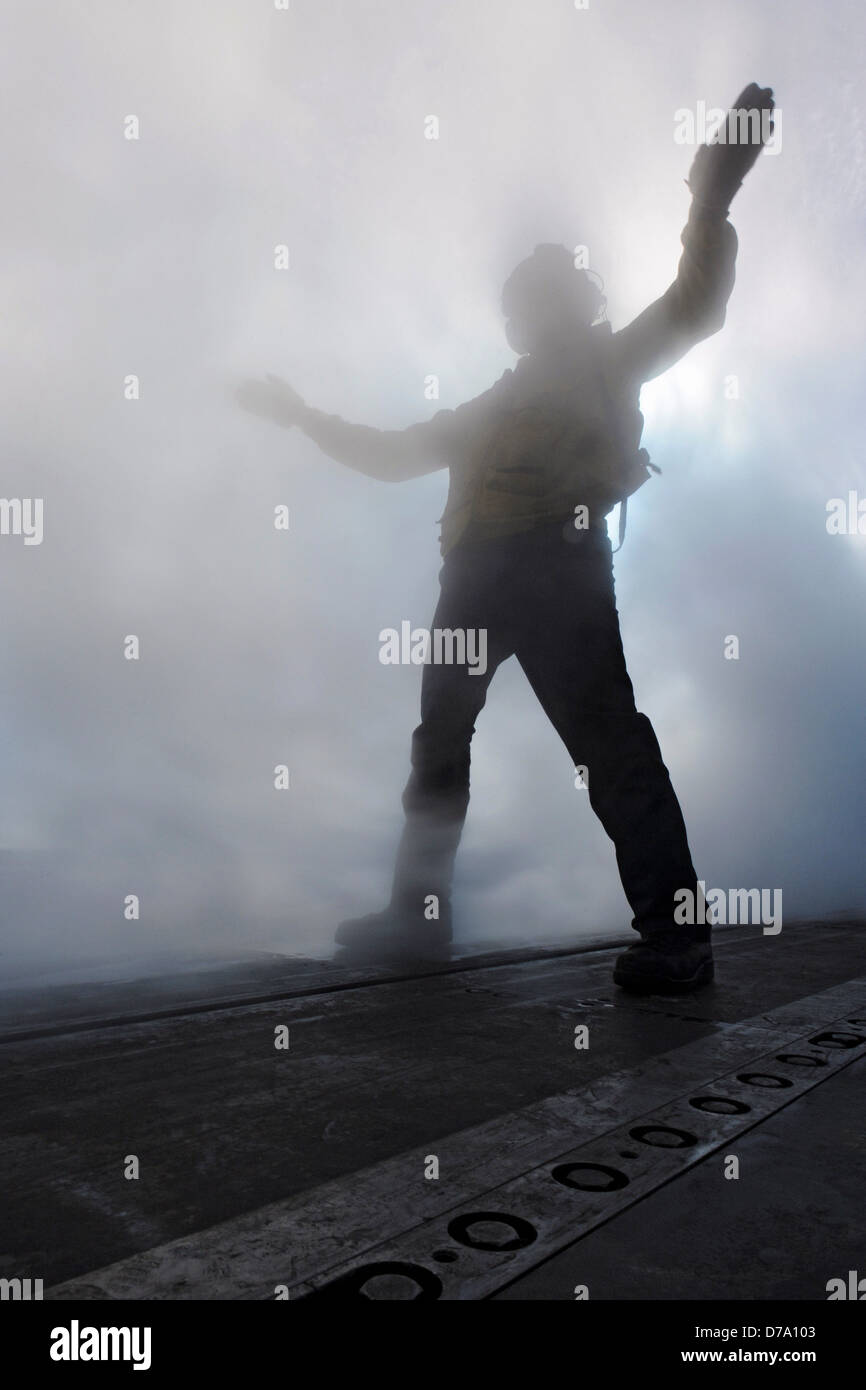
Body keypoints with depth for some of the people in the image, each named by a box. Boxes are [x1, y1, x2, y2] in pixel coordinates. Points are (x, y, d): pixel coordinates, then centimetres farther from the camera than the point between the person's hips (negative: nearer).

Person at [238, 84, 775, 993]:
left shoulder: (607, 365, 19)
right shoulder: (491, 407, 33)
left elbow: (690, 311, 4)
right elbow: (392, 453, 36)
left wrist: (710, 202, -7)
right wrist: (303, 416, 36)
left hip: (558, 562, -7)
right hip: (478, 576, 8)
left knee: (608, 742, -15)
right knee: (439, 738, 8)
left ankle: (676, 937, -11)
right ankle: (418, 914, 19)